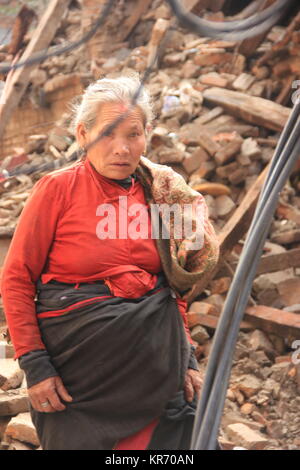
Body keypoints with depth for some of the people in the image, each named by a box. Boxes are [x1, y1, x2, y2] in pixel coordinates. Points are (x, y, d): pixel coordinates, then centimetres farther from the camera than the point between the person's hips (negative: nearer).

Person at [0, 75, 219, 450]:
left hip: (155, 359, 4)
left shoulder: (160, 192, 7)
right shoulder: (58, 189, -7)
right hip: (82, 360, -4)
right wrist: (34, 365, -11)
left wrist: (187, 358, 8)